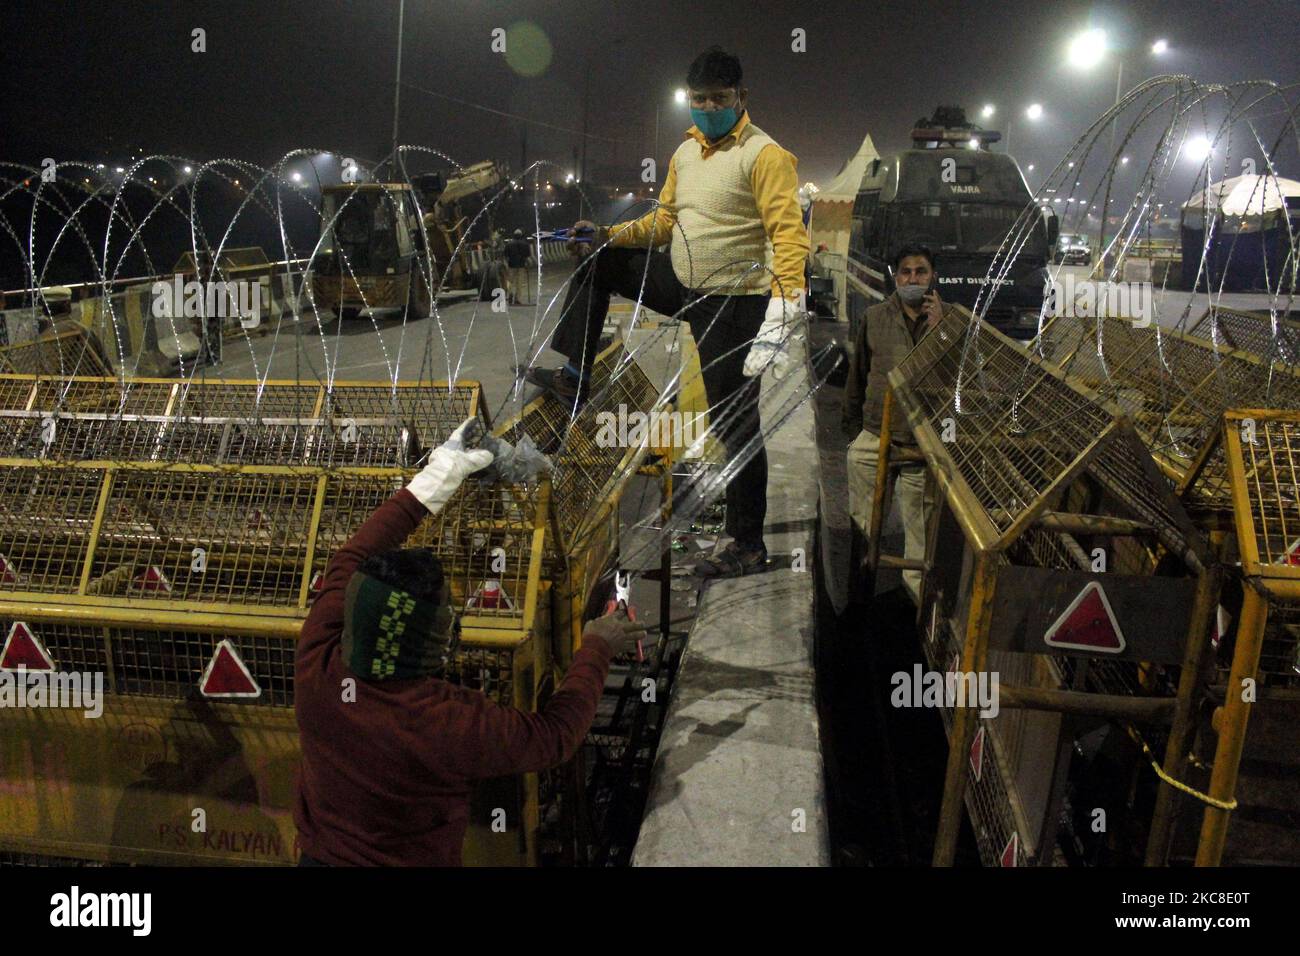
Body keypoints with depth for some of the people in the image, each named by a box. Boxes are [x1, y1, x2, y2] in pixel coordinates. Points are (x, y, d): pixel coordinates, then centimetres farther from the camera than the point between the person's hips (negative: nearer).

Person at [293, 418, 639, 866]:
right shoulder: (454, 724, -37)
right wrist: (596, 650, -5)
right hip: (412, 858, -4)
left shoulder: (316, 664, -26)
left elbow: (351, 560, -10)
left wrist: (431, 480, -6)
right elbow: (554, 736, -19)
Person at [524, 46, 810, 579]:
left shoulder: (765, 156, -14)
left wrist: (781, 312, -33)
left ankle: (749, 546, 4)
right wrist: (608, 235, 5)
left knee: (735, 423, -6)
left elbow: (789, 235, -21)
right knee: (595, 260, 14)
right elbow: (665, 220, 20)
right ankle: (574, 376, 16)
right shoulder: (685, 153, 11)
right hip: (684, 285, 8)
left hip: (733, 303, -8)